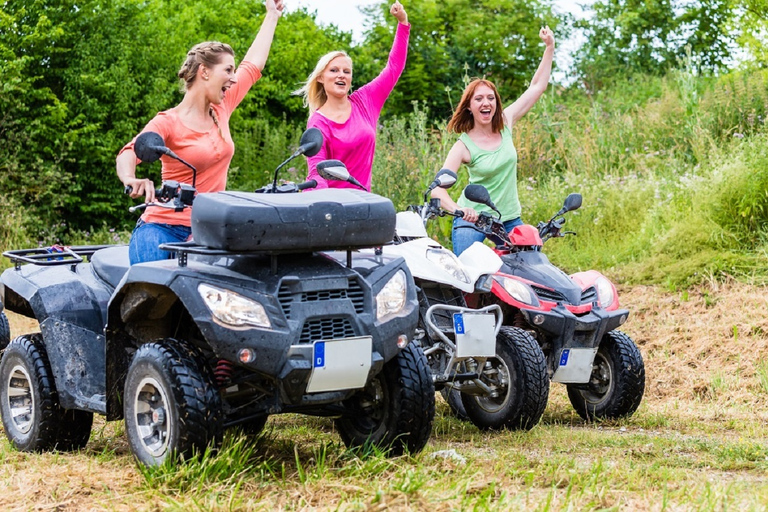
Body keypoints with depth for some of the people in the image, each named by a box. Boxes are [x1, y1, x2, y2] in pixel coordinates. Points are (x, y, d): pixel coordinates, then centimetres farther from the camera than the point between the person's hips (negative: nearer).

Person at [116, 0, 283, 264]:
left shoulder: (221, 112, 12)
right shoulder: (168, 122, -6)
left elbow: (252, 66, 25)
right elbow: (129, 153, -22)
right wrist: (131, 179, -46)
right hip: (162, 229, -5)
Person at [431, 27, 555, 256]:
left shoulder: (505, 124, 1)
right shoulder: (464, 146, -11)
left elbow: (537, 87, 5)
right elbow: (438, 187, -21)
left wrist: (549, 48, 0)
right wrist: (457, 209, -40)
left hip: (509, 218, 4)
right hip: (473, 218, -4)